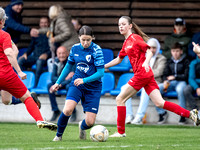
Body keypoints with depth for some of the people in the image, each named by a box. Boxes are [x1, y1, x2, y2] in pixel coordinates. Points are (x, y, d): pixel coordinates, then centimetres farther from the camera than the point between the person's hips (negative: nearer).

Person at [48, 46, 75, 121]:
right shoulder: (57, 62, -4)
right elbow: (53, 78, -7)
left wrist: (61, 84, -32)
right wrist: (64, 78, -25)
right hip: (61, 82, 5)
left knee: (69, 86, -39)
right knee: (50, 85, -22)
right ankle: (55, 110, -15)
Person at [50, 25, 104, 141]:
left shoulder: (97, 50, -13)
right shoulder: (75, 48, 1)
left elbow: (100, 73, -16)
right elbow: (68, 66, 17)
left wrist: (84, 80, -27)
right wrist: (58, 82, 18)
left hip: (93, 87, -2)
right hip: (77, 84, 2)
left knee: (90, 122, -7)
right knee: (67, 110, -25)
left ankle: (82, 127, 32)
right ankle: (59, 135, 0)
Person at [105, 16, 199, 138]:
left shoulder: (135, 38, -5)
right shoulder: (126, 43, 21)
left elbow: (149, 52, -13)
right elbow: (118, 59, 33)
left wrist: (146, 62, -31)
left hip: (142, 74, -9)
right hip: (147, 76, 9)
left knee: (120, 99, -3)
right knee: (159, 103, 2)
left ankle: (121, 132, 2)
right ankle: (190, 114, -2)